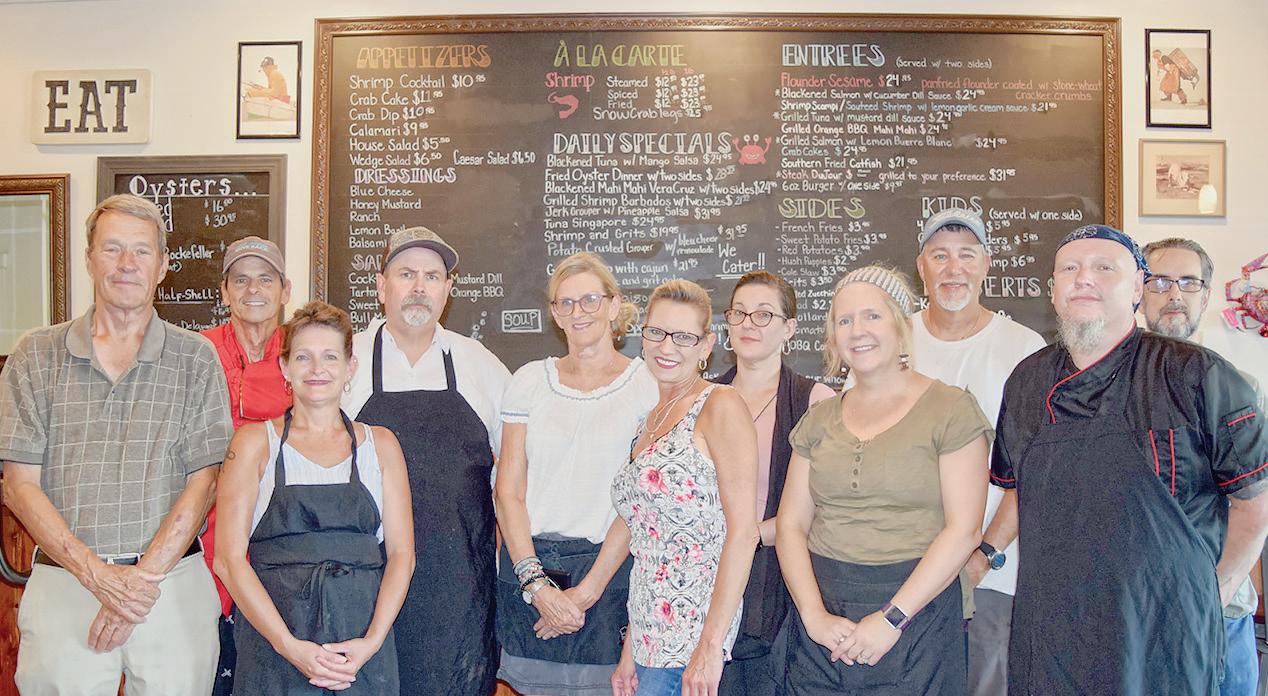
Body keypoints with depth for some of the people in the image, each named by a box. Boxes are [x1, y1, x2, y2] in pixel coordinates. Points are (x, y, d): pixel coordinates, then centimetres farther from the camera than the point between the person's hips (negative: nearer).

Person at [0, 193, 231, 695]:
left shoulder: (195, 358, 3)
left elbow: (203, 482, -1)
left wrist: (142, 577, -11)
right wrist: (99, 575, -10)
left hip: (173, 582, 0)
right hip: (63, 584, 1)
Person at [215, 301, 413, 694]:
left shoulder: (380, 444, 8)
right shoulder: (255, 442, 4)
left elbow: (401, 553, 4)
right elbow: (229, 558, -3)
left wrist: (372, 642, -10)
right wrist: (290, 646, -12)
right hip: (272, 652, -1)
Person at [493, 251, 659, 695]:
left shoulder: (648, 384, -2)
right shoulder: (529, 381, 5)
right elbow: (508, 492, 1)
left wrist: (586, 591, -11)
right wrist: (537, 584, -9)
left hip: (608, 572, -2)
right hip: (526, 566, 2)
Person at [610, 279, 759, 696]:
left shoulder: (721, 406, -9)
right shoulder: (653, 419, 13)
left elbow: (743, 532, -15)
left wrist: (711, 648, -19)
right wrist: (631, 651, 13)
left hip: (691, 627, -7)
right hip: (651, 631, 7)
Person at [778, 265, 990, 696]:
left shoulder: (951, 409, -4)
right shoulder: (820, 419, 9)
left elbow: (964, 529, -10)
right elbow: (791, 524, 5)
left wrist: (892, 618, -15)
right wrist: (814, 614, -9)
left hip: (916, 619, -3)